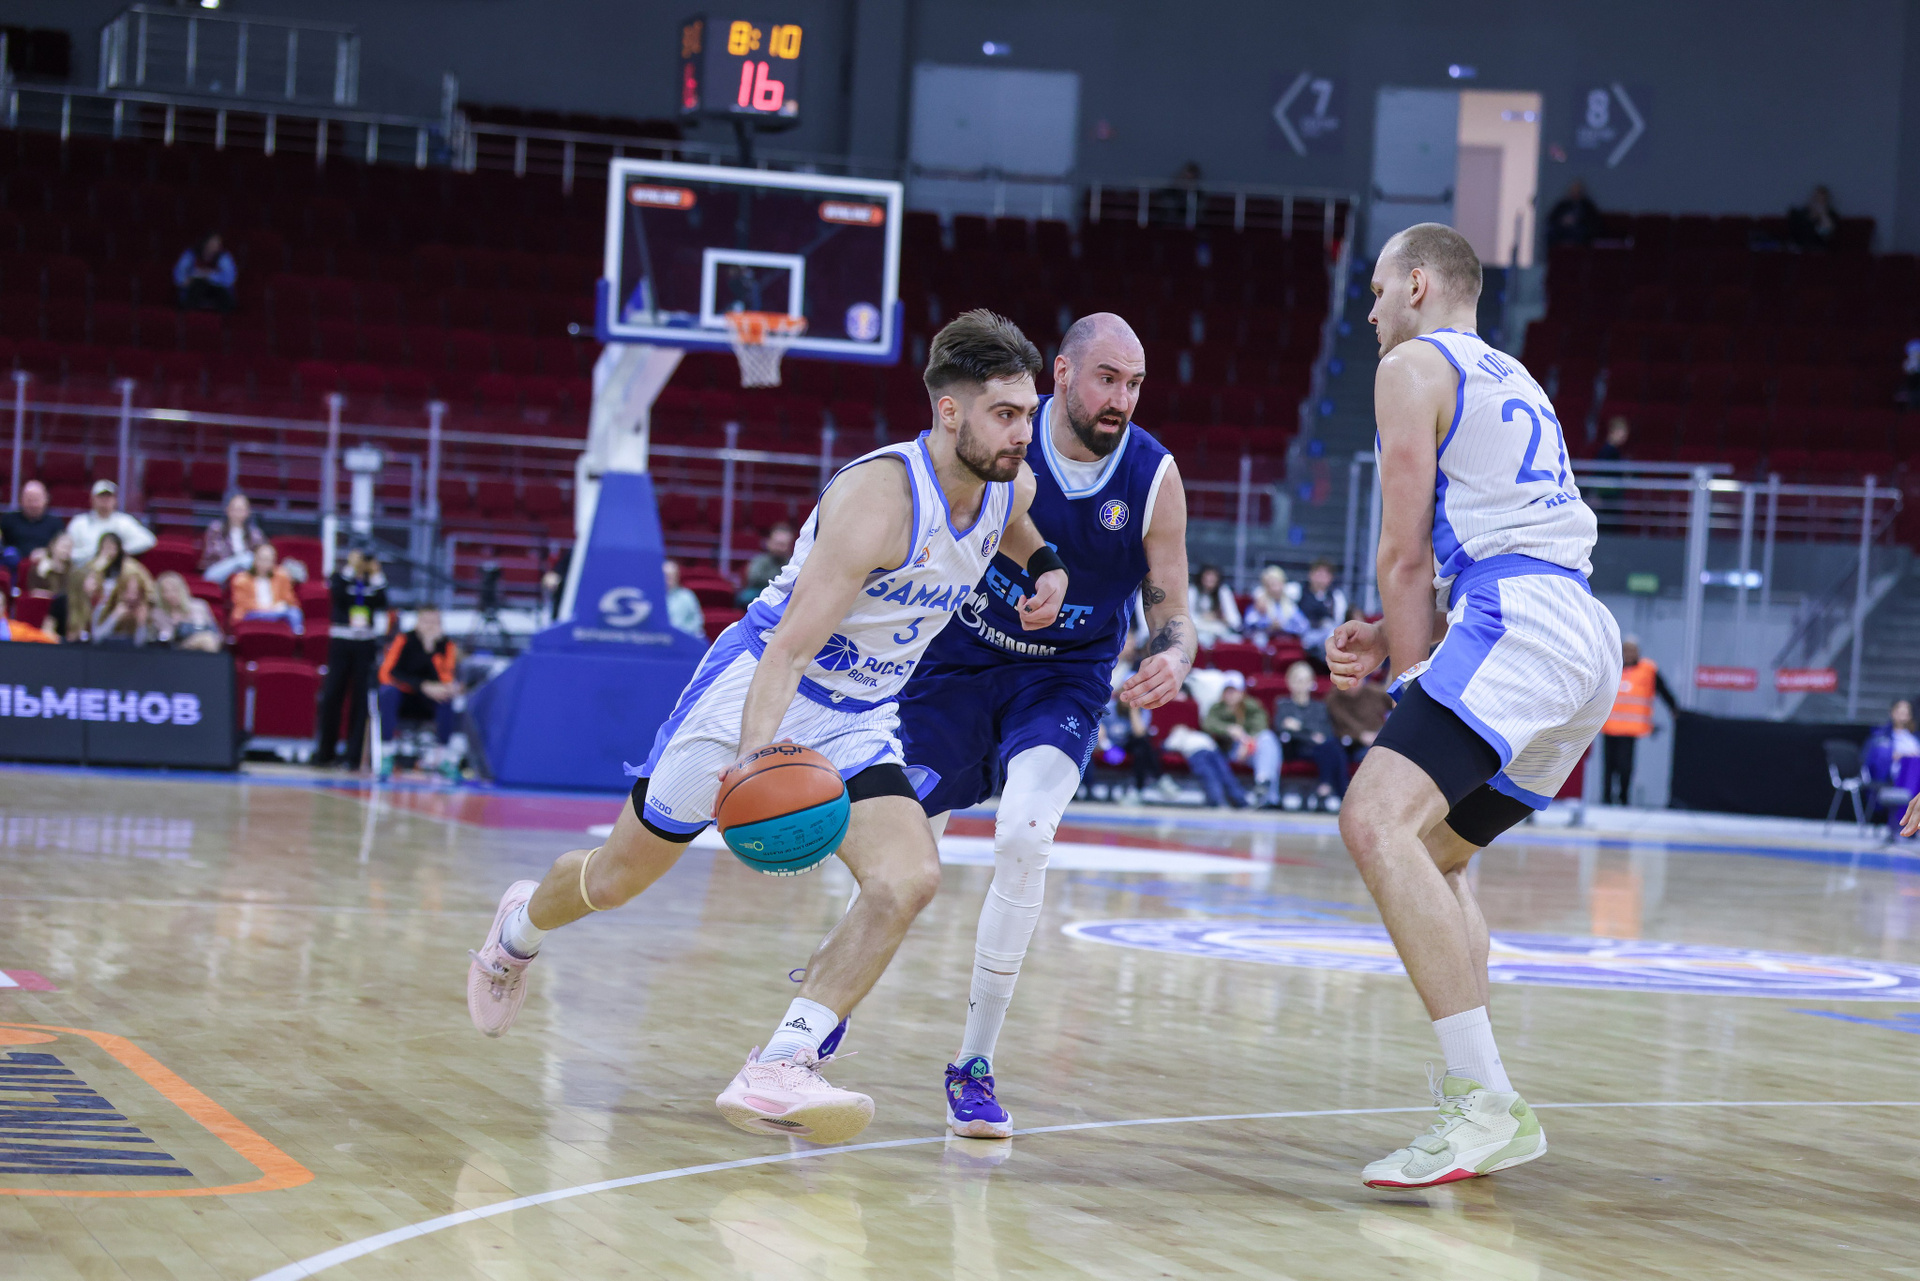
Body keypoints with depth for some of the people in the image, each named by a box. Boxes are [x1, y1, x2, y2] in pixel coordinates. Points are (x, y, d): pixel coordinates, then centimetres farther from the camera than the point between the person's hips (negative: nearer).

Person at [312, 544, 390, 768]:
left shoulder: (375, 581, 10)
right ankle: (325, 752, 6)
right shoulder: (339, 577, 4)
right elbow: (339, 596, -15)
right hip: (341, 642, -1)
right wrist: (350, 568, -13)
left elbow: (381, 604, -6)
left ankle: (354, 755, 4)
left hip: (365, 645, 2)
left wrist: (376, 575, -6)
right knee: (332, 695, -4)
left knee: (360, 699, 1)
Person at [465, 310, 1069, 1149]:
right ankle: (519, 930, 43)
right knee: (623, 874, 8)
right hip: (756, 692, -6)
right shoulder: (880, 496, -29)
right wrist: (755, 754, -50)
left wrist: (1048, 571, 1)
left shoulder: (1013, 489, -6)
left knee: (908, 878, -21)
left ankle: (779, 1070, -22)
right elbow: (790, 646, -35)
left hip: (858, 724, 6)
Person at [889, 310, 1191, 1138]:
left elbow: (1171, 614, -4)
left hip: (1065, 679, 0)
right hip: (959, 664, 0)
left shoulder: (1153, 477, -12)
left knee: (1025, 835, -26)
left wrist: (1173, 660, -27)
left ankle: (974, 1066, -13)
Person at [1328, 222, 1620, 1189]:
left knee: (1377, 819, -24)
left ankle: (1484, 1103, -33)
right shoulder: (1512, 380, 32)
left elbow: (1404, 552, -1)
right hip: (1586, 636, 10)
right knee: (1433, 855, 22)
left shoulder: (1415, 365, 4)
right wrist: (1390, 638, 22)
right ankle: (1478, 1098, 13)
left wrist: (1412, 669, 4)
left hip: (1519, 626, -10)